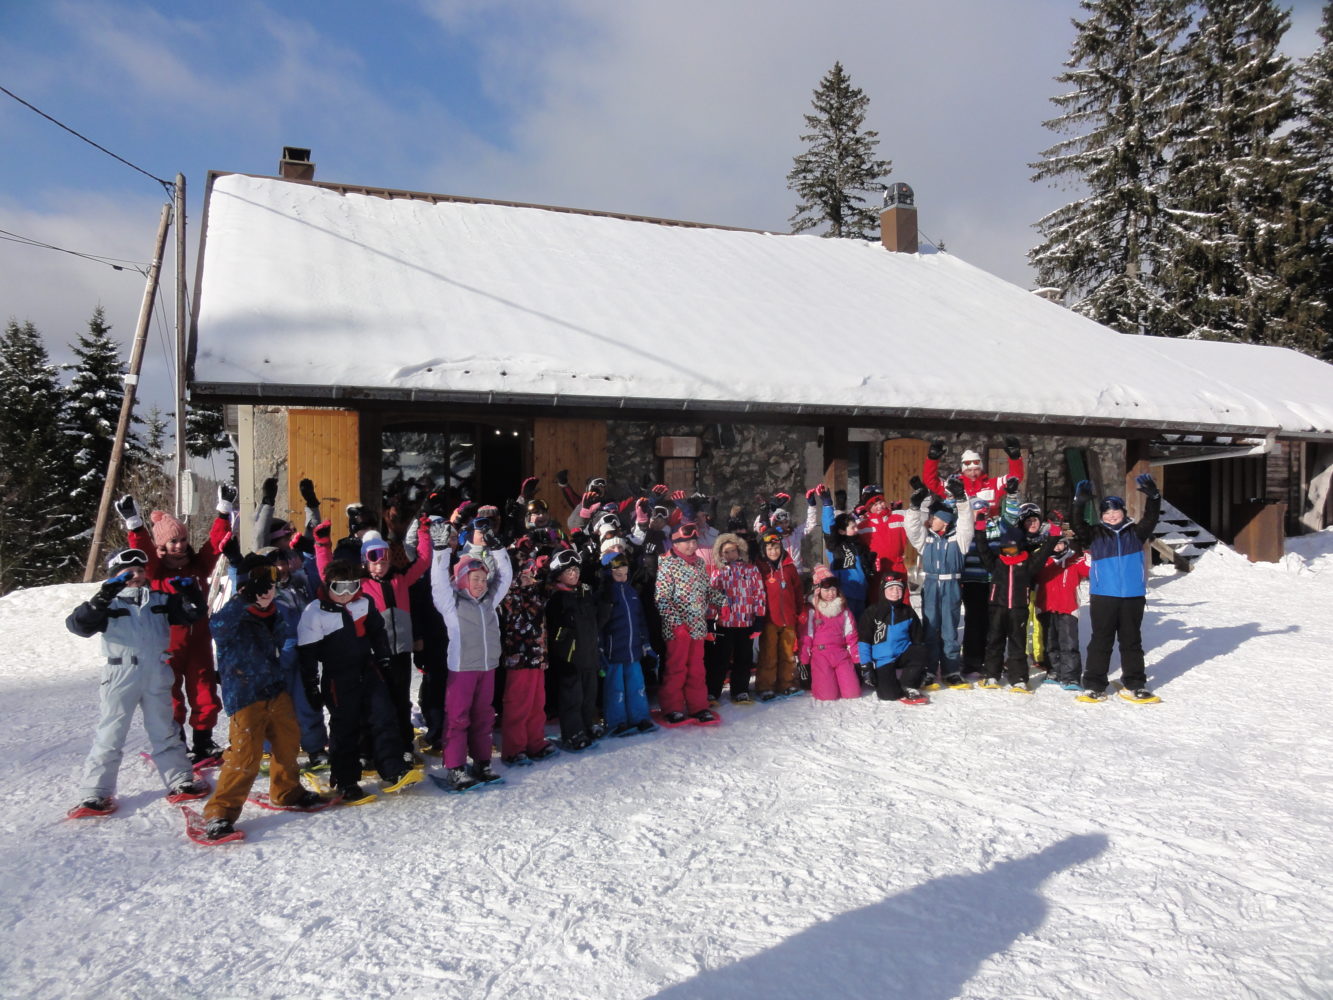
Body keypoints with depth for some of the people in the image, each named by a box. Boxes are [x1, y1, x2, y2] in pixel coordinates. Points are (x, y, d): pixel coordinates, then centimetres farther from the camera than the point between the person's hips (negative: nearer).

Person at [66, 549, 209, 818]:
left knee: (164, 731, 13)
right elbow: (78, 624, -15)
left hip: (157, 676, 3)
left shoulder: (160, 599, 10)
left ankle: (180, 781, 20)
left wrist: (191, 594, -11)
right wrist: (101, 599, -30)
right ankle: (97, 794, 10)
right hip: (121, 675, -3)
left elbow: (191, 614, 10)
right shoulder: (109, 603, -1)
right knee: (110, 734, 1)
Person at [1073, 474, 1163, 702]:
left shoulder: (1135, 532, 8)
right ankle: (1094, 686, 7)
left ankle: (1134, 685, 20)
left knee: (1132, 641, 11)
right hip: (1103, 597, -2)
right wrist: (1079, 504, -23)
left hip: (1133, 597, 2)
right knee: (1101, 641, 3)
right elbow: (1078, 527, -9)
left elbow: (1151, 518, -3)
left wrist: (1153, 497, -18)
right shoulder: (1095, 534, 3)